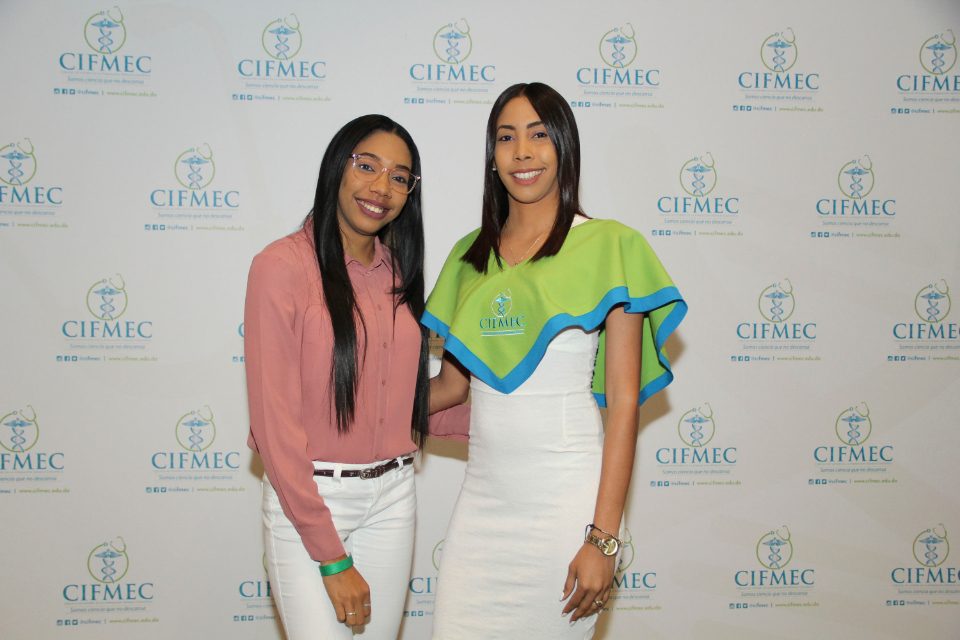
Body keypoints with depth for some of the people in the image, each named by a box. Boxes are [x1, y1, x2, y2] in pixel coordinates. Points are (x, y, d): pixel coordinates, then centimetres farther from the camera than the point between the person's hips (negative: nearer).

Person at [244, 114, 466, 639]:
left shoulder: (397, 271, 7)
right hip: (307, 498, -6)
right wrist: (332, 558, -15)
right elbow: (276, 420, -15)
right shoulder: (283, 266, -12)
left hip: (393, 495, 6)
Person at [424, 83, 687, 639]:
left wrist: (604, 539, -13)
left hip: (564, 500, -4)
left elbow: (623, 404, -8)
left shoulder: (608, 245, -5)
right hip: (483, 494, 5)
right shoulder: (471, 255, 11)